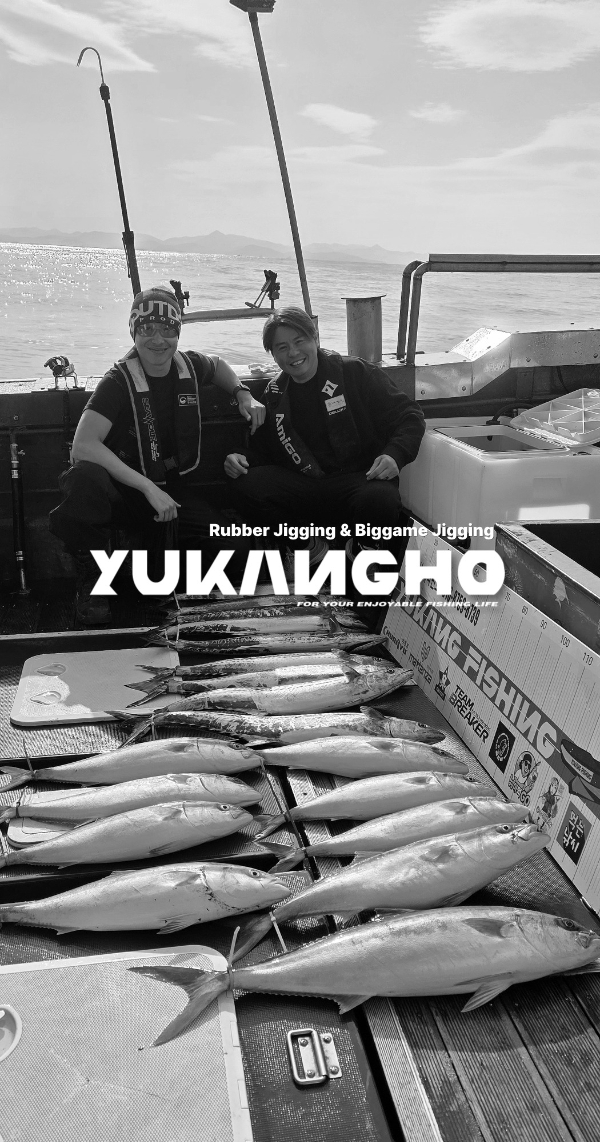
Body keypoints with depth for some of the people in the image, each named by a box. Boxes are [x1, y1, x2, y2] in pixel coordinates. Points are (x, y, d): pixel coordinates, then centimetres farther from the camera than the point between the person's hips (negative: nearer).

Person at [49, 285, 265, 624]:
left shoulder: (190, 367, 1)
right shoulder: (119, 381, -15)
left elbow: (218, 365, 28)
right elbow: (83, 446, -28)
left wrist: (243, 395, 7)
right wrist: (148, 488, -32)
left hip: (172, 490, 4)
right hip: (123, 490, -4)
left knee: (236, 551, -17)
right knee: (86, 478, -40)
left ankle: (155, 550, 13)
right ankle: (92, 577, -14)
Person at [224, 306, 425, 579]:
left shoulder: (355, 372, 1)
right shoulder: (274, 394, 14)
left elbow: (409, 416, 0)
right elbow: (263, 448, 22)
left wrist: (394, 455, -20)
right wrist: (238, 459, -1)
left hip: (361, 478, -3)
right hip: (305, 489, 4)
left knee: (380, 502, -38)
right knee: (245, 484, -21)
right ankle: (309, 546, -2)